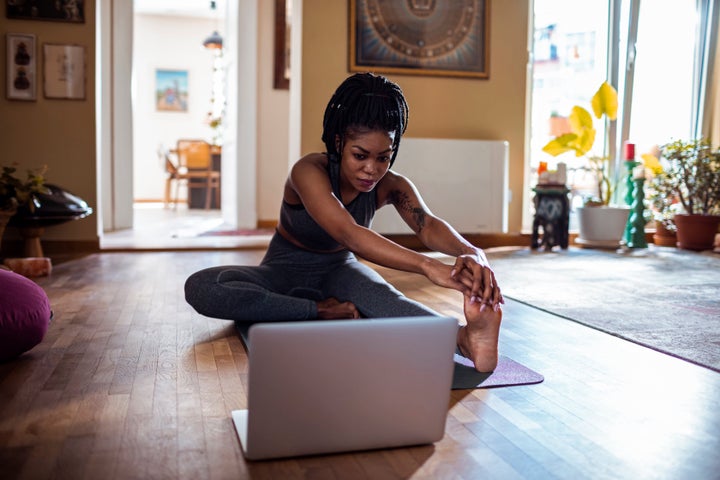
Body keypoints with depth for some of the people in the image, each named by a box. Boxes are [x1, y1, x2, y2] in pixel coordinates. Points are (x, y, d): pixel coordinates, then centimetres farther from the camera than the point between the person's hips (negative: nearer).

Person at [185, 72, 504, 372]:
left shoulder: (391, 186, -15)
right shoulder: (308, 172, -29)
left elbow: (429, 226, -34)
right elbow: (348, 234, -45)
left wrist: (471, 253, -59)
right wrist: (427, 266, -60)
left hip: (337, 271, 1)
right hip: (285, 271, -1)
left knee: (385, 297, -36)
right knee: (200, 287, -31)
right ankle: (323, 312, -33)